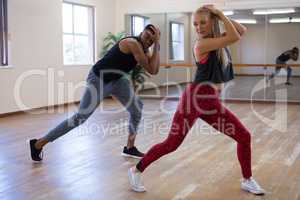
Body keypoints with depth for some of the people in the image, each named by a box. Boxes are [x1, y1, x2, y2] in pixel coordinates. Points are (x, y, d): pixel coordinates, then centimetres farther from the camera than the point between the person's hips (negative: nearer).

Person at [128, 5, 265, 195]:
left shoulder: (218, 40, 11)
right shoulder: (202, 44, -15)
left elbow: (242, 30, 15)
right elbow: (235, 37, -19)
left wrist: (220, 15, 7)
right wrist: (220, 14, -9)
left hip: (212, 102, 8)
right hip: (195, 97, -8)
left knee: (244, 136, 8)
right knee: (171, 144, -4)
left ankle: (247, 180, 23)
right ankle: (136, 170, 14)